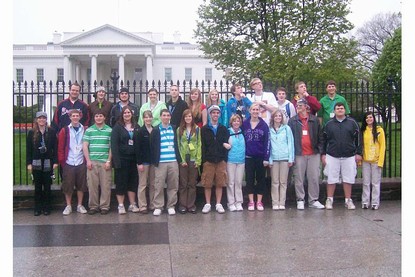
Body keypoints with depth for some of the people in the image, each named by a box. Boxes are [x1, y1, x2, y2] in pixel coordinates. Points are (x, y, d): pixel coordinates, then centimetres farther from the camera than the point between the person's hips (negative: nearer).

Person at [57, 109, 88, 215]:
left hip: (81, 162, 1)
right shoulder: (64, 130, 3)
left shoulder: (84, 130, 6)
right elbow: (60, 147, 2)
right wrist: (61, 161, -4)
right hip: (68, 163, -1)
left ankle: (80, 205, 18)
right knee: (68, 185, 4)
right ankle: (68, 206, 16)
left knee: (81, 185, 6)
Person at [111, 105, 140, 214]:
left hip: (133, 158, 4)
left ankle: (132, 204, 19)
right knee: (121, 182, 2)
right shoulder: (117, 127, -2)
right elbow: (114, 144, -8)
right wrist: (116, 160, -16)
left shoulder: (136, 127, 9)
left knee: (133, 181, 9)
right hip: (121, 158, -4)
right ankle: (121, 205, 9)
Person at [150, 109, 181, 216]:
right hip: (160, 162, -2)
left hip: (173, 161, 3)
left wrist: (179, 159, 10)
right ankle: (158, 207, 9)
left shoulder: (174, 129, 11)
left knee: (173, 185, 5)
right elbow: (153, 146, 2)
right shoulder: (156, 130, 2)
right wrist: (154, 161, -3)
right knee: (159, 186, 0)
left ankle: (171, 206, 15)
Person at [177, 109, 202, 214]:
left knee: (192, 184, 6)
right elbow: (178, 145, 1)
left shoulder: (197, 129, 6)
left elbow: (199, 145, 2)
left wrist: (198, 160, -7)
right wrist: (181, 159, -9)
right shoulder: (179, 130, 5)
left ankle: (191, 205, 12)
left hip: (193, 160, 0)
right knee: (183, 184, 3)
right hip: (182, 160, 0)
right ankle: (182, 205, 9)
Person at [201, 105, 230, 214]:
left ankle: (218, 204, 13)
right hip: (208, 160, -1)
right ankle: (207, 204, 12)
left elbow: (227, 143, 4)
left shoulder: (224, 129, 12)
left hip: (221, 160, 2)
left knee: (220, 183, 4)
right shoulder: (204, 129, 6)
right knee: (207, 183, 2)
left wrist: (225, 156, -11)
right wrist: (203, 159, -8)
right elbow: (202, 145, 0)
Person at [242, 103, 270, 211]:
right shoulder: (244, 124, 1)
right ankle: (251, 202, 13)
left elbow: (267, 142, -3)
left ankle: (259, 202, 15)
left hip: (261, 156, 0)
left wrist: (266, 158, -8)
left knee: (261, 179, 7)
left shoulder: (264, 125, -1)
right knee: (249, 179, 5)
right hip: (248, 156, 1)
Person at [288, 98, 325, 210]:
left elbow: (320, 136, 12)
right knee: (299, 178, 2)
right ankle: (300, 200, 10)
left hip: (313, 154, 1)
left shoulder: (314, 120, 9)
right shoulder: (292, 121, 6)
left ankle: (313, 200, 12)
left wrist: (319, 148, 3)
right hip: (299, 154, -1)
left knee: (314, 178, 3)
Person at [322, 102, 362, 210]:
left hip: (349, 156, 0)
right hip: (332, 156, 0)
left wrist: (358, 153, 1)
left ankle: (348, 200, 15)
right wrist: (323, 154, 6)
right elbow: (324, 140, 10)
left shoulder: (352, 123, 5)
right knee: (331, 179, 3)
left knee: (348, 179, 5)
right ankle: (329, 200, 13)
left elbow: (358, 138, 6)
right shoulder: (329, 124, 7)